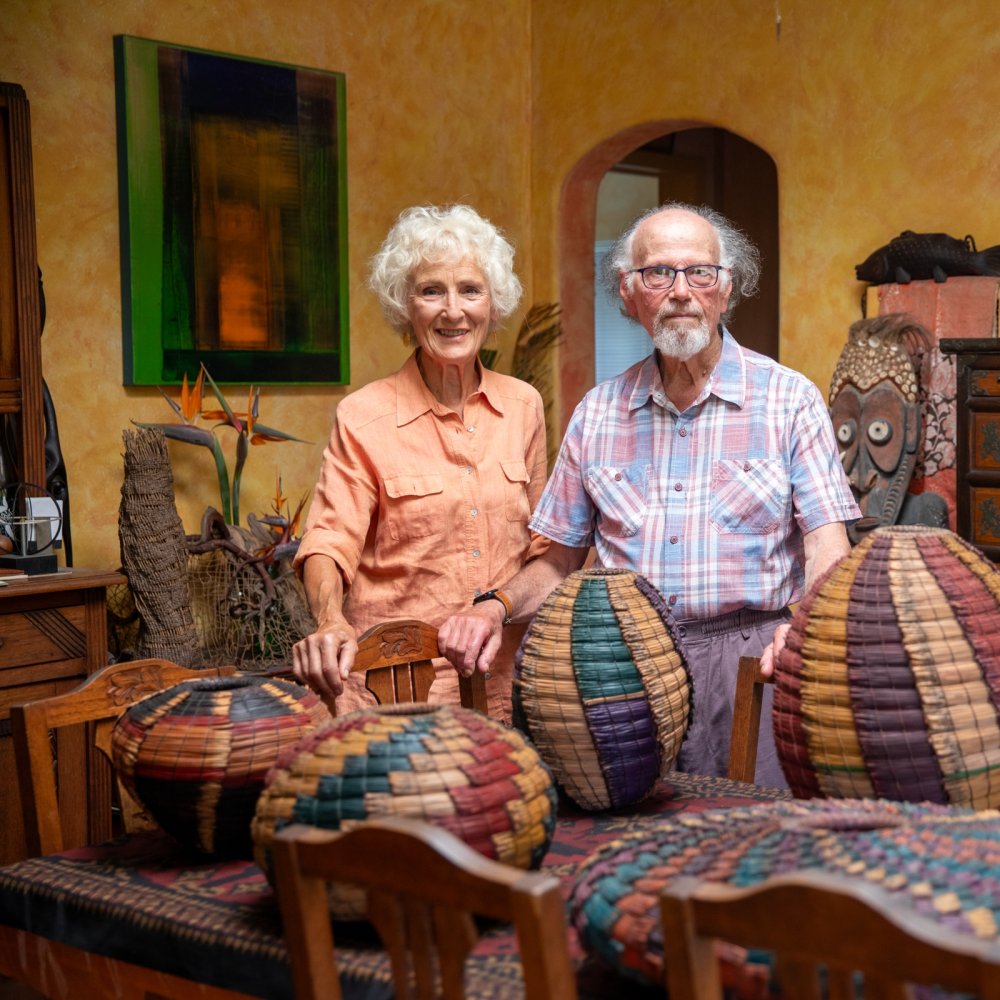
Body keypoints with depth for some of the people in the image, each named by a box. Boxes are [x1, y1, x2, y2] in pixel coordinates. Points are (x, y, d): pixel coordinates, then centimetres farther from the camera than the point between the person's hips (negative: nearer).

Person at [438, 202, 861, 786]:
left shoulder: (789, 398, 4)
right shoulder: (598, 413, 13)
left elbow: (828, 551, -3)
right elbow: (560, 562, 18)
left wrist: (804, 629, -24)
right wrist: (496, 608, -2)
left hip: (749, 663, -2)